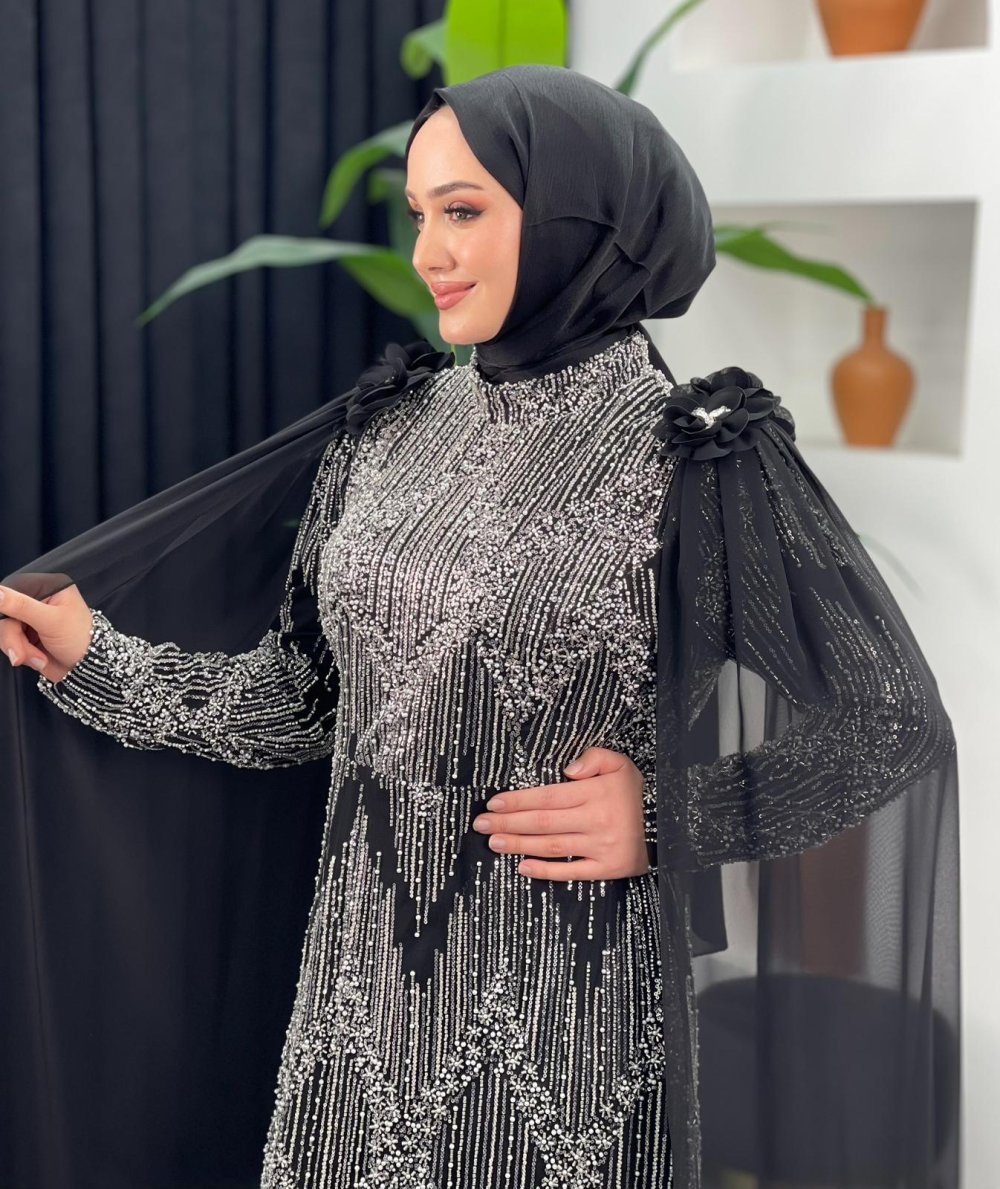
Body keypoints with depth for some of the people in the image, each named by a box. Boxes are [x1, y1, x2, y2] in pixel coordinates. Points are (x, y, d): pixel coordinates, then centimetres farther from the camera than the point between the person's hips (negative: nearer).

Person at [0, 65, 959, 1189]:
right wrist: (96, 661, 4)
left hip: (562, 1019, -5)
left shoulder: (696, 458, -12)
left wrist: (671, 814, -15)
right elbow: (302, 695, 9)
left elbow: (892, 727, -7)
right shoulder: (395, 428, 4)